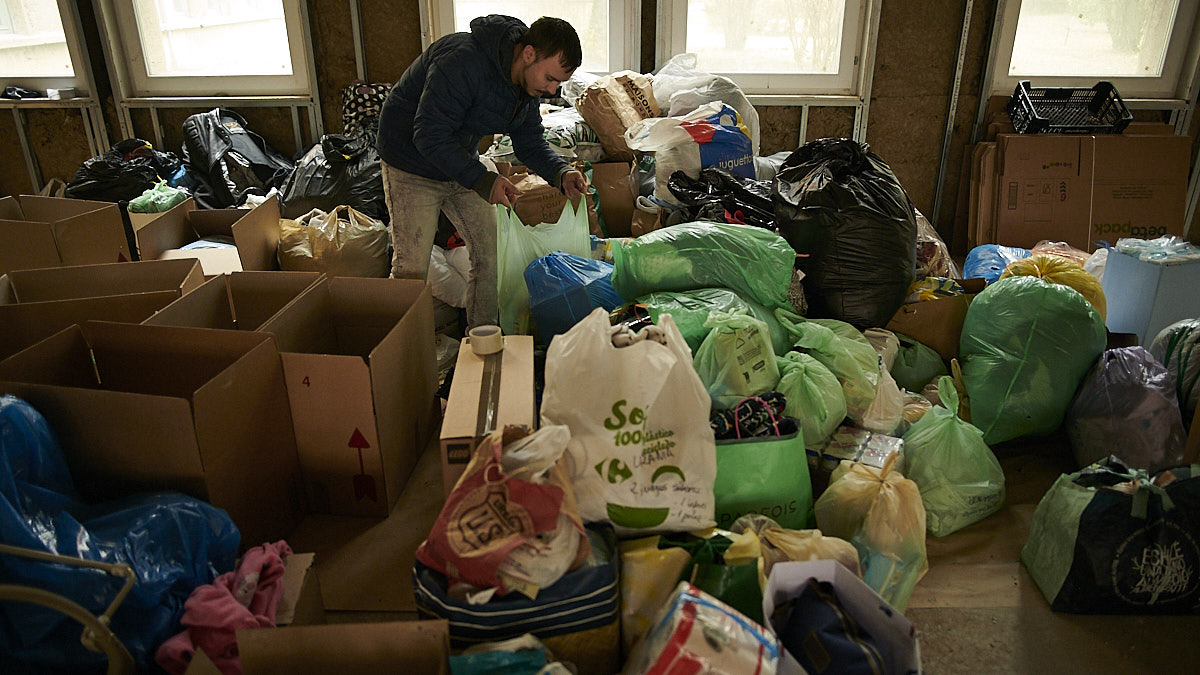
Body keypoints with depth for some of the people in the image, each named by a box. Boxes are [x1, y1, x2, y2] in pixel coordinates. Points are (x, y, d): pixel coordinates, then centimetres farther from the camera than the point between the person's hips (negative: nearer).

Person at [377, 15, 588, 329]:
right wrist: (482, 180, -38)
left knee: (489, 255, 5)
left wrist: (561, 173, -17)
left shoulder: (528, 82, -6)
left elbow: (530, 143, 3)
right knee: (411, 269, -8)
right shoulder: (463, 62, -32)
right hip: (413, 166, -7)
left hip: (463, 163, 8)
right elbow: (429, 135, -32)